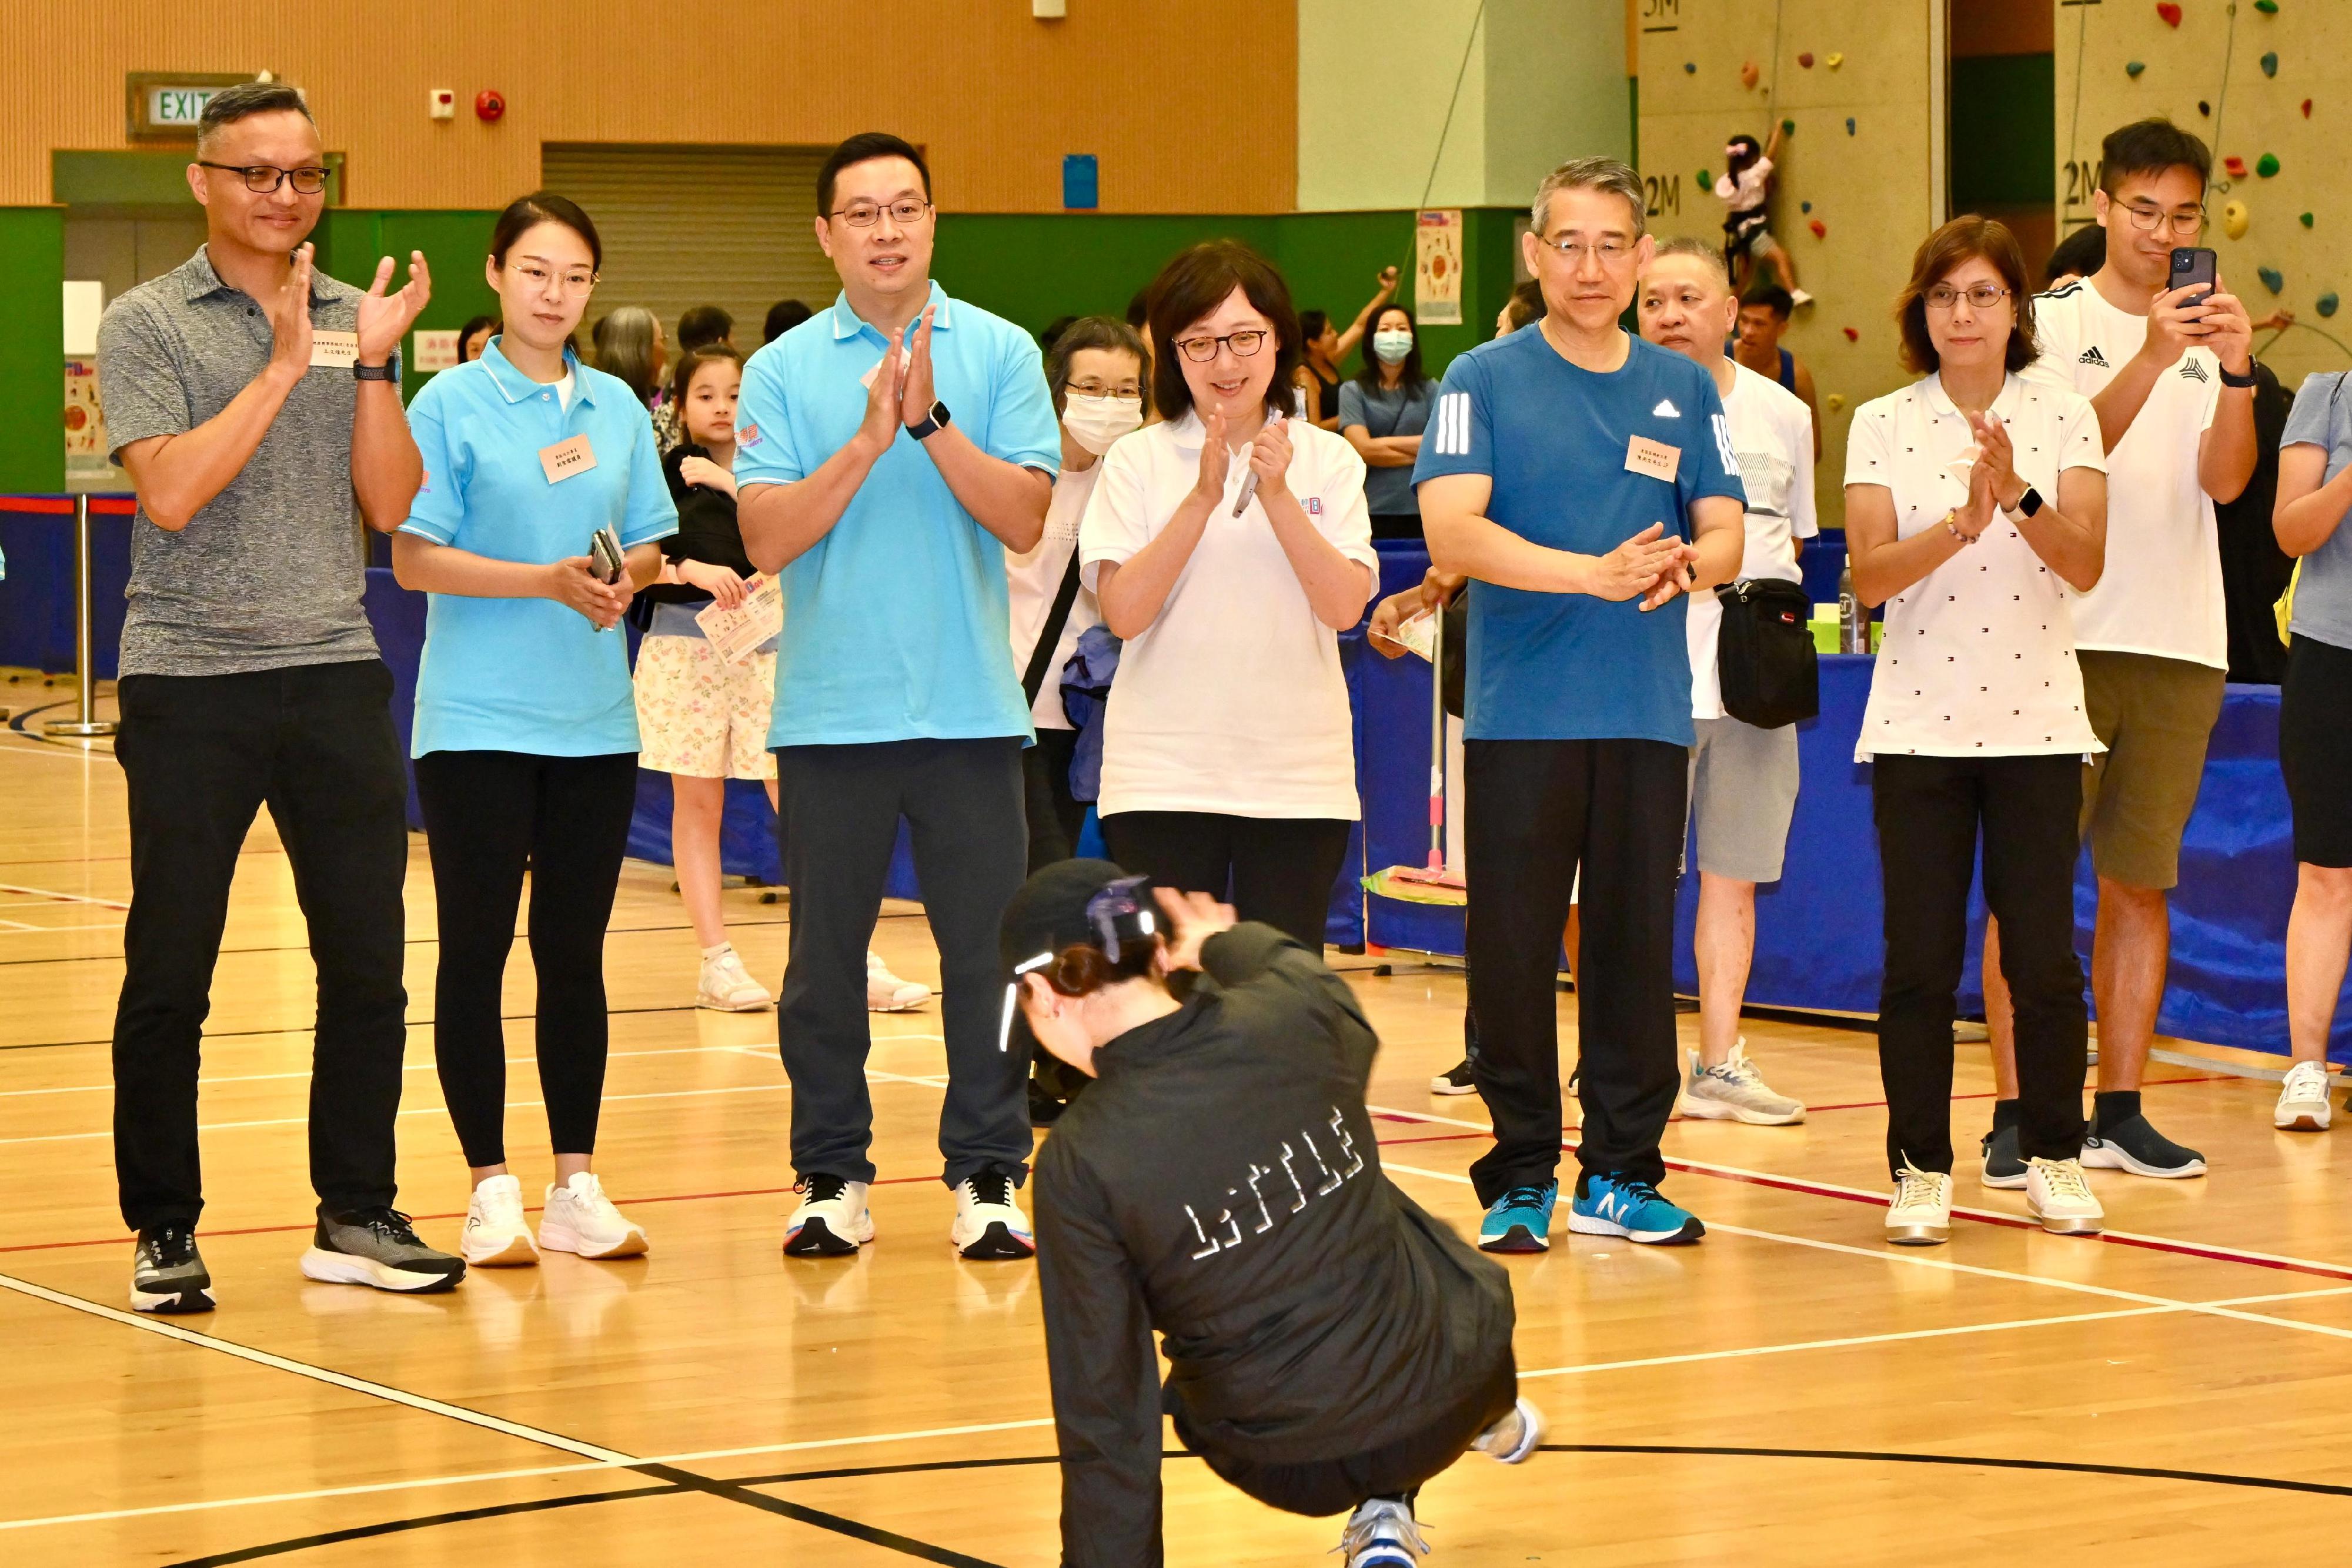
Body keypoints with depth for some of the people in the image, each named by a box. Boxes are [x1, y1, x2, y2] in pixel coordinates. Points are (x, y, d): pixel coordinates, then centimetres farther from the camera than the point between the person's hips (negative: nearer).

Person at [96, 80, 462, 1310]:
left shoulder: (354, 320, 10)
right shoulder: (146, 327, 0)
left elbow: (390, 507, 4)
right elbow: (170, 493, -14)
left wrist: (373, 366, -7)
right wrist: (283, 367, -13)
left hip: (337, 676, 4)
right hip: (191, 686, -3)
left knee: (367, 962, 5)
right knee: (169, 975, 1)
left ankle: (355, 1215, 16)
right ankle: (164, 1230, 11)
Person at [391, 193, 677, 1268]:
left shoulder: (618, 409, 9)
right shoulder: (451, 405, -4)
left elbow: (648, 547, 12)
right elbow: (417, 561, -9)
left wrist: (624, 578, -10)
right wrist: (550, 581, -18)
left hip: (595, 720, 4)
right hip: (477, 721, -4)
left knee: (576, 951, 8)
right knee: (476, 950, 0)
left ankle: (576, 1188, 14)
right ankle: (490, 1192, 6)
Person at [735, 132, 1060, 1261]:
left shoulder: (999, 354, 3)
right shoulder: (784, 370, 3)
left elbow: (1026, 519, -6)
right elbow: (766, 536, -7)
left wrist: (932, 421, -16)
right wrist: (868, 440, -17)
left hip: (971, 704, 0)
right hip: (829, 709, 0)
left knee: (987, 948, 2)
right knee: (825, 955, 6)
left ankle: (988, 1172, 11)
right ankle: (831, 1176, 16)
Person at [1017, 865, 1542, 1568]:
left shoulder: (1080, 1162, -20)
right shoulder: (1290, 1016, -13)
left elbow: (1103, 1405, -14)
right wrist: (1230, 945, 33)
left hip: (1299, 1472, -2)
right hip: (1451, 1395, 3)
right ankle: (1495, 1420, 46)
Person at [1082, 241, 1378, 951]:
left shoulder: (1327, 459, 5)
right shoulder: (1137, 461, 2)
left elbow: (1345, 606, -6)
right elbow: (1124, 612, -10)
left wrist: (1275, 494, -16)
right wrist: (1204, 496, -16)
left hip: (1299, 778, 1)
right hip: (1163, 778, -1)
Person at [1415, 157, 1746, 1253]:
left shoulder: (1684, 390, 11)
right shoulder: (1483, 382, 1)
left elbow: (1725, 537, 7)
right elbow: (1451, 532, -12)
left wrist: (1683, 564, -18)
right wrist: (1593, 572, -25)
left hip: (1649, 715, 3)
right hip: (1520, 712, -3)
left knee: (1637, 944, 5)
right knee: (1512, 952, -1)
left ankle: (1622, 1172, 14)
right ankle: (1521, 1177, 9)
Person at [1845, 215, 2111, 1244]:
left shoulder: (2064, 419, 4)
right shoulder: (1882, 426, 3)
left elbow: (2086, 563, -6)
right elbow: (1871, 576, -7)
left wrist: (2019, 494, -22)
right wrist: (1963, 521, -22)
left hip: (2037, 720, 0)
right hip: (1919, 723, 0)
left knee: (2043, 953, 0)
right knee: (1920, 958, 0)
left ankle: (2054, 1159, 14)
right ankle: (1920, 1169, 8)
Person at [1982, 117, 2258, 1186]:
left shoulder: (2209, 328, 13)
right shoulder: (2053, 321, 2)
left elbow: (2224, 479, -1)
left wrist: (2236, 374, -18)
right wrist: (2152, 360, -24)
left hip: (2181, 645, 4)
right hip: (2062, 640, -4)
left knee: (2140, 883, 7)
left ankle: (2120, 1113, 12)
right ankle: (2015, 1115, -2)